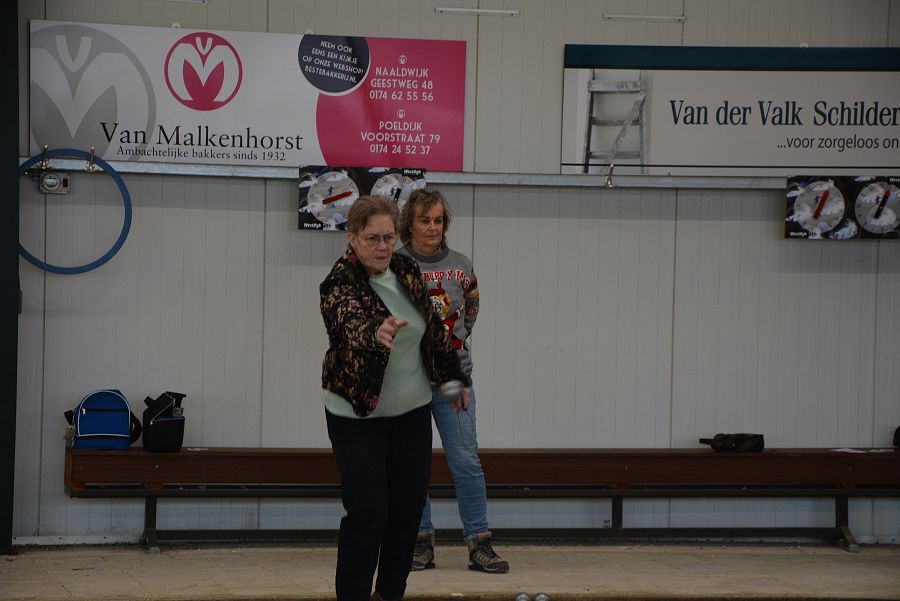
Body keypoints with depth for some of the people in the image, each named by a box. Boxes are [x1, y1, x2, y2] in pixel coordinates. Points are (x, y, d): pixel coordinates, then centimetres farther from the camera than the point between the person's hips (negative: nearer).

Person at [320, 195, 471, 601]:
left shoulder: (407, 271, 0)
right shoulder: (340, 285, -19)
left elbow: (432, 328, 13)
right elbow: (351, 324, -41)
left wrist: (451, 375, 19)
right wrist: (377, 334, -61)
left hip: (412, 410, 6)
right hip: (358, 415, -6)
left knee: (409, 506, 9)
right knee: (367, 511, -9)